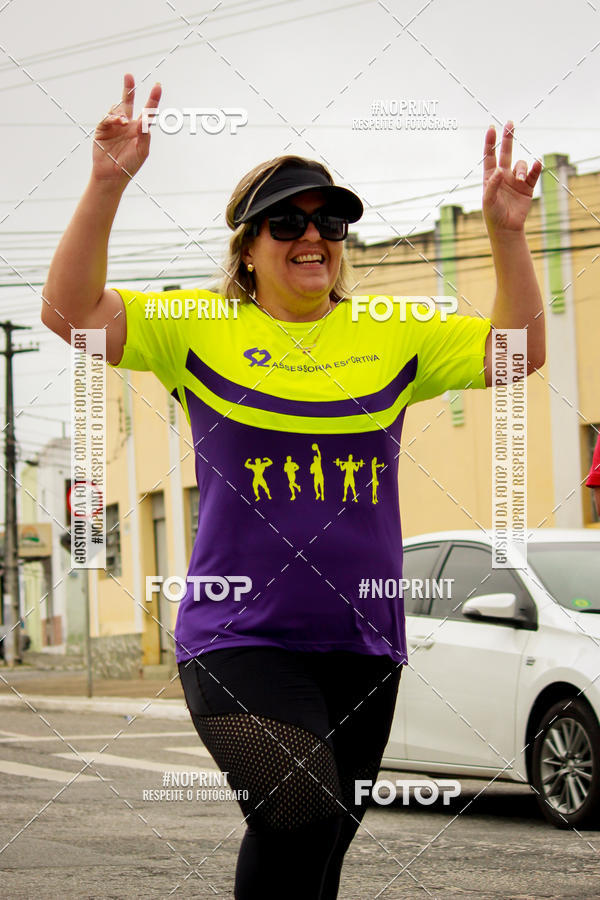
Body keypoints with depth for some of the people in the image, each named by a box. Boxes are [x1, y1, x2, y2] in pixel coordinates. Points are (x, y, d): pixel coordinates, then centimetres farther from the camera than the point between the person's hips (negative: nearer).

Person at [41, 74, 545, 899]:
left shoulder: (392, 337, 9)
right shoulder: (199, 329, 1)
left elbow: (518, 350, 9)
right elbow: (70, 309, -7)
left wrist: (506, 232, -3)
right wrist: (107, 186, -18)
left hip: (363, 643, 4)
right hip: (240, 639, -4)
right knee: (300, 814, -27)